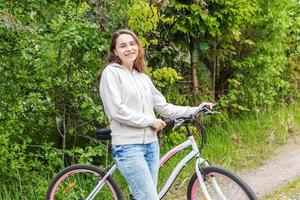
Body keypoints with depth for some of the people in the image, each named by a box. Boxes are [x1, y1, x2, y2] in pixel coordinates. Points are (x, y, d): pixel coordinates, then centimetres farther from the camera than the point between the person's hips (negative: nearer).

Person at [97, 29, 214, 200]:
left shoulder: (143, 77, 16)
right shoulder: (111, 72, -4)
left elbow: (164, 107, 16)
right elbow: (117, 110, -14)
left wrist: (195, 110, 10)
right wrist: (149, 121, -10)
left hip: (151, 144, 7)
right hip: (128, 146, -6)